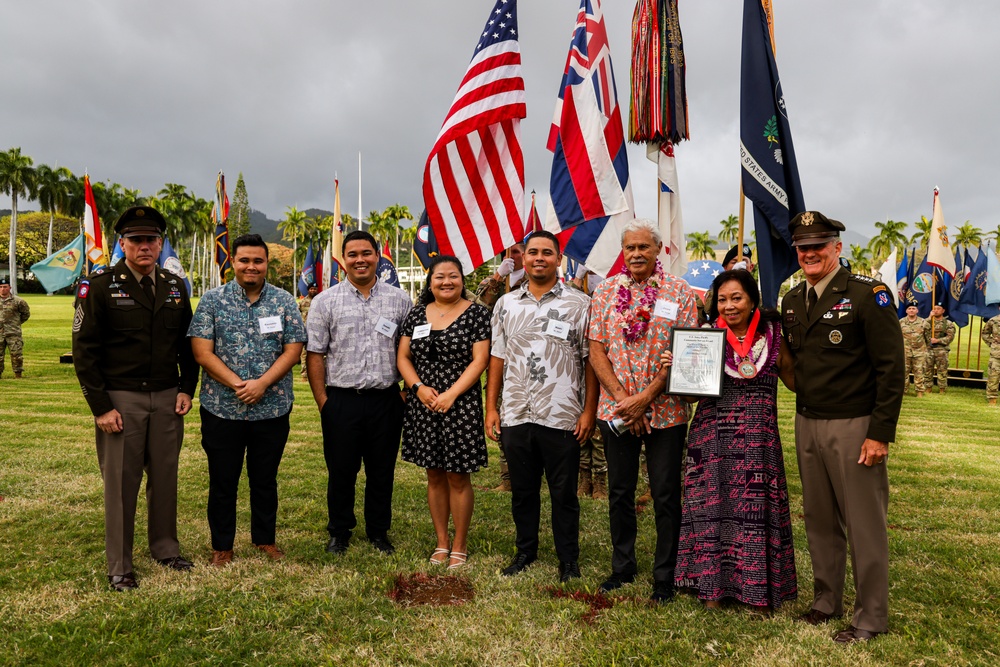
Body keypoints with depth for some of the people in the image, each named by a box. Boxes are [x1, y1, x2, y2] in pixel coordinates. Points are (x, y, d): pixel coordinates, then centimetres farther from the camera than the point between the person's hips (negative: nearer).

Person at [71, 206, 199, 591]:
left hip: (167, 398, 4)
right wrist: (100, 407, -11)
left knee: (165, 477, 12)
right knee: (120, 483, 5)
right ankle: (118, 567, 19)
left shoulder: (176, 287, 7)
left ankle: (165, 548, 29)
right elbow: (84, 351, -7)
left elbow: (187, 343, 14)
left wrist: (187, 388, 4)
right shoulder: (99, 286, -6)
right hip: (120, 399, -3)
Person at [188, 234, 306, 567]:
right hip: (222, 408, -1)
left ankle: (265, 539, 31)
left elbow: (293, 350, -3)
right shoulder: (213, 300, -1)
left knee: (265, 479, 14)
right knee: (223, 481, 10)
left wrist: (262, 383, -16)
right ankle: (221, 546, 26)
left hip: (272, 408, 1)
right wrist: (237, 384, -16)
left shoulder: (284, 301, 2)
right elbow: (202, 352, -7)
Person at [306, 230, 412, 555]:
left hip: (386, 400, 1)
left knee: (382, 471, 11)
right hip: (341, 400, -1)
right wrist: (323, 401, -3)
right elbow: (315, 354, 1)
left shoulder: (400, 300, 5)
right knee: (341, 471, 9)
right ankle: (340, 532, 28)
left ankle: (379, 531, 28)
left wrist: (409, 393, 1)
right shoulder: (325, 301, 2)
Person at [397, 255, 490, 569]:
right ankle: (442, 542, 25)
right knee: (435, 475, 12)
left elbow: (480, 360, -9)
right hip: (423, 406, 4)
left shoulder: (476, 313, -3)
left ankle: (460, 546, 17)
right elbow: (403, 357, 9)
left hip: (461, 405, -4)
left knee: (458, 477, 3)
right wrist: (418, 387, -8)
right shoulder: (417, 313, 10)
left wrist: (451, 394, -16)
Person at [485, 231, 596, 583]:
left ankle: (569, 559, 24)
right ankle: (525, 551, 33)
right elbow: (497, 357, 11)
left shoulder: (579, 304, -2)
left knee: (564, 493, 8)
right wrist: (491, 407, 7)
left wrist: (589, 410, -7)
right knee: (522, 490, 15)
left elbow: (591, 360, -3)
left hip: (562, 417, -3)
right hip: (515, 415, 3)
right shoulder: (506, 304, 9)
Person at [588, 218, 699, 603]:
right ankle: (622, 567, 30)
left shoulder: (679, 292, -1)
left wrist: (645, 397, -14)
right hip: (615, 410, 2)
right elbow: (596, 350, 1)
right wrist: (622, 398, -10)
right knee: (619, 491, 13)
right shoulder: (606, 291, 5)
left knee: (666, 495, 5)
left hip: (665, 411, -2)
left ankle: (665, 577, 21)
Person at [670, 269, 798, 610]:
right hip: (713, 437, 0)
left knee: (759, 508, 6)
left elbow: (795, 380, 9)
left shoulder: (773, 335, 2)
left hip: (758, 439, 0)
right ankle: (713, 585, 21)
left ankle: (759, 588, 22)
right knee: (713, 506, 5)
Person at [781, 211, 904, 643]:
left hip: (853, 426, -6)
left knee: (864, 525, 4)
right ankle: (826, 599, 31)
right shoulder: (792, 301, 9)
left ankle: (871, 617, 20)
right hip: (807, 425, 6)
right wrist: (804, 398, 7)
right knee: (819, 520, 15)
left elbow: (891, 368, -12)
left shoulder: (867, 294, -10)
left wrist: (881, 433, -14)